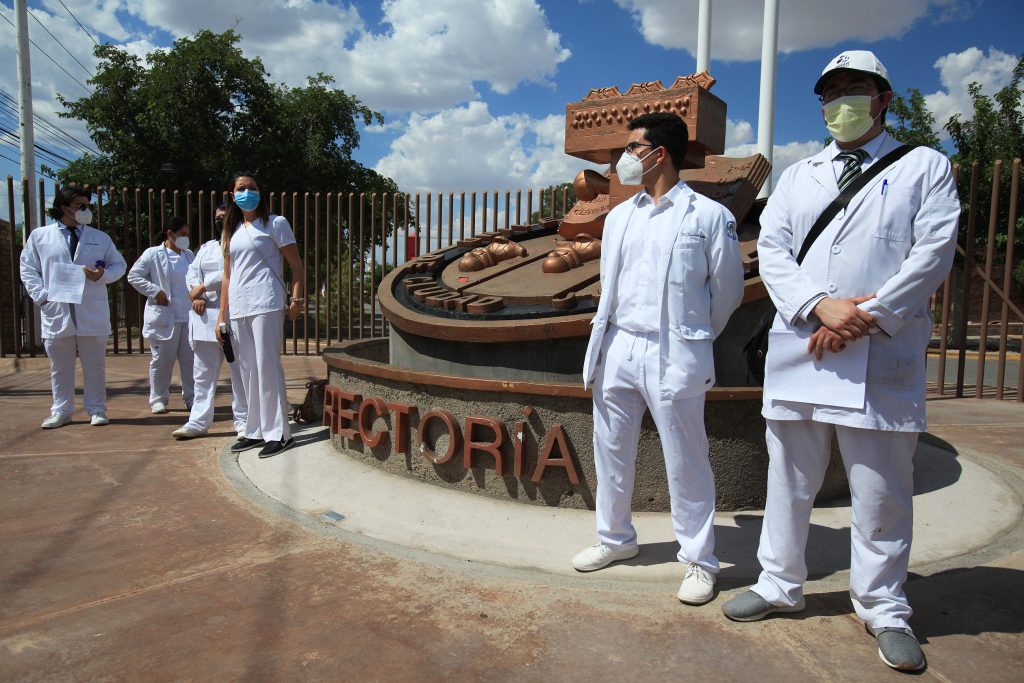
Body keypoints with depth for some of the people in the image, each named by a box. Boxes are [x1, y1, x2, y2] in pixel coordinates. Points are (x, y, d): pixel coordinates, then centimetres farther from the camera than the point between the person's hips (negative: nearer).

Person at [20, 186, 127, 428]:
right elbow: (28, 269, 8)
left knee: (95, 364, 6)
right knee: (60, 365, 9)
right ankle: (61, 411, 20)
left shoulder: (100, 238, 7)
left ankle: (97, 410, 17)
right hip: (56, 310, 0)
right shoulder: (39, 236, 5)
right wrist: (42, 296, -4)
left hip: (92, 313, 0)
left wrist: (103, 275, -9)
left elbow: (119, 265, 11)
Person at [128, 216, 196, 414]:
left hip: (188, 316, 5)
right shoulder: (153, 254, -2)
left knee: (190, 359, 6)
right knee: (162, 360, 3)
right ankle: (158, 400, 15)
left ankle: (191, 398, 14)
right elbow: (133, 275, -6)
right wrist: (155, 291, -13)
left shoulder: (189, 256, 13)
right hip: (164, 316, -4)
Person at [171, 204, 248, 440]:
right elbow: (192, 272, 12)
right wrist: (197, 295, -7)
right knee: (203, 373, 7)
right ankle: (198, 422, 11)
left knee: (240, 372, -3)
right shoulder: (207, 247, 23)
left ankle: (243, 421, 5)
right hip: (205, 315, 6)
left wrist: (203, 286, -10)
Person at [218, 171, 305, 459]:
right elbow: (227, 277, 17)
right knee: (248, 371, 9)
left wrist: (297, 299, -13)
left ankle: (278, 433, -1)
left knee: (267, 367, -7)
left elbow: (297, 265, 0)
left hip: (266, 305, -6)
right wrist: (221, 317, 12)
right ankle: (256, 430, 18)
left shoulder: (275, 224, 3)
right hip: (238, 309, 6)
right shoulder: (231, 231, 19)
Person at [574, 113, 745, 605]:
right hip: (618, 348, 6)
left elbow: (727, 290, 6)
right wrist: (606, 340, 15)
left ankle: (698, 560, 19)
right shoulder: (619, 217, 15)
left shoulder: (709, 215, -2)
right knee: (611, 452, 13)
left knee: (686, 462, 3)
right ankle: (615, 538, 33)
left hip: (675, 356, -5)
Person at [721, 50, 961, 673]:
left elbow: (935, 251, -4)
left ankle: (884, 610, 24)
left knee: (881, 491, 5)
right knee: (789, 481, 12)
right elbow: (771, 247, 4)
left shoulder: (925, 166, 9)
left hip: (884, 359, -3)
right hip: (798, 354, 3)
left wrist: (867, 316, -14)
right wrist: (819, 306, -13)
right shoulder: (799, 176, 17)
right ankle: (780, 586, 29)